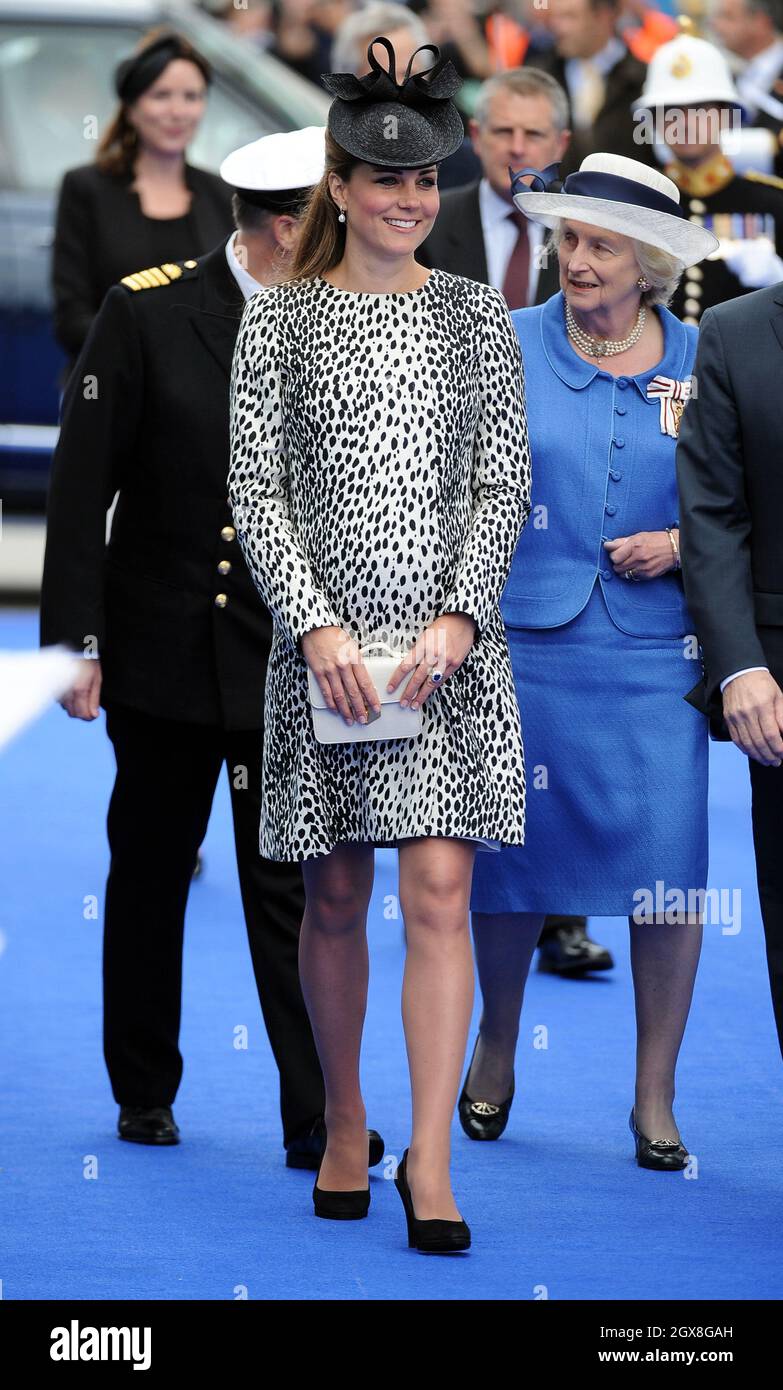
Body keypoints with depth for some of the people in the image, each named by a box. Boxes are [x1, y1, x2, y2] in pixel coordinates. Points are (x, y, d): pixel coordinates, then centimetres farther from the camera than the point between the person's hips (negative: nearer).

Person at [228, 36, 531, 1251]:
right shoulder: (280, 322, 3)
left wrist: (460, 615, -10)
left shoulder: (478, 318, 6)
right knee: (336, 897, 8)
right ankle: (343, 1128, 25)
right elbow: (256, 489, -1)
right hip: (325, 640, 0)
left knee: (440, 890, -8)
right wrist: (317, 623, -12)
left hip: (451, 643, 0)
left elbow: (503, 484, 4)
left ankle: (430, 1160, -10)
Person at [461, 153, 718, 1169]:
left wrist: (680, 544, -7)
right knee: (514, 853, 7)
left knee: (667, 869, -5)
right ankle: (497, 1043, 32)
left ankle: (655, 1097, 7)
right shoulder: (506, 348, 1)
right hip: (527, 643, 0)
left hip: (654, 654, 0)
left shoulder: (701, 363, 3)